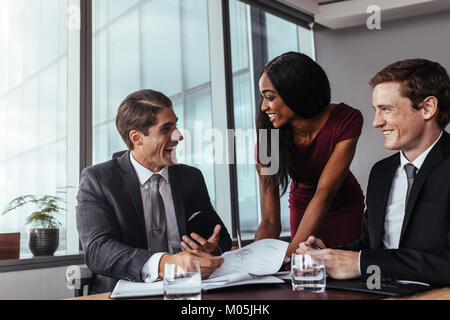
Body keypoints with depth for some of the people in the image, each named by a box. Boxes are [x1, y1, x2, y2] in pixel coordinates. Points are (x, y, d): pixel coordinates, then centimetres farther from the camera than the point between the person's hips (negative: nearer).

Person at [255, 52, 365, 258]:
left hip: (345, 211, 0)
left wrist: (288, 256, -43)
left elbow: (324, 193, -35)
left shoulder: (346, 120, -28)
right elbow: (270, 220, -23)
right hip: (302, 209, 1)